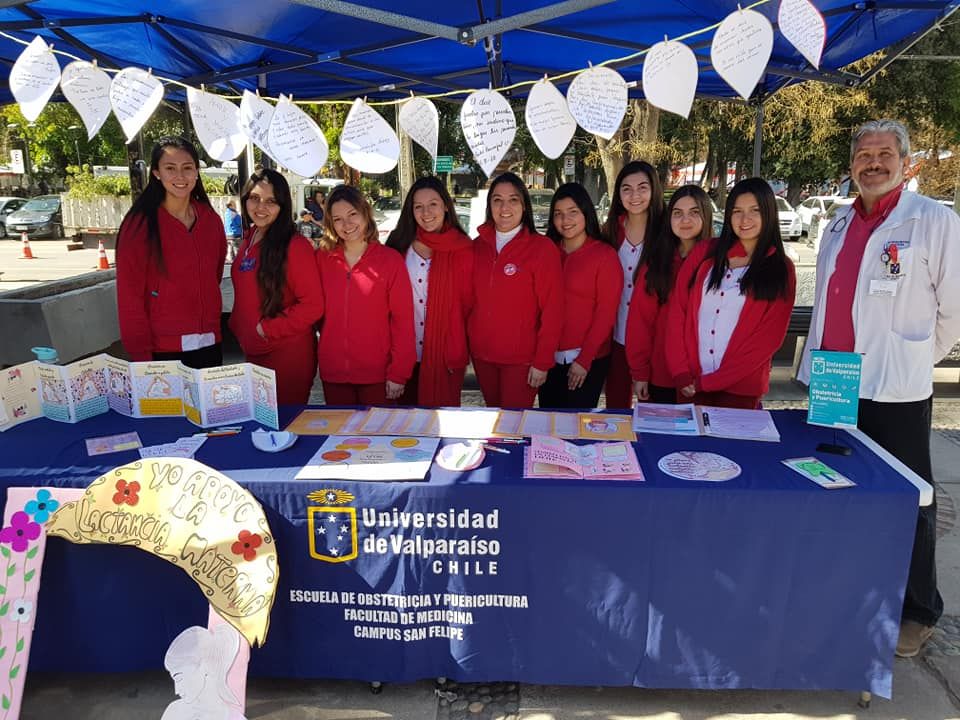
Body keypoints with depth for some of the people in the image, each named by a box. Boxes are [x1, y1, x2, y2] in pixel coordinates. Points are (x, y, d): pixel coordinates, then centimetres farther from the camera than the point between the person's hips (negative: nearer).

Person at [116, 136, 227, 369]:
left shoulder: (211, 220, 6)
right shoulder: (140, 225, -8)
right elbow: (130, 297, -8)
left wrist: (211, 328, 11)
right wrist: (141, 355, -11)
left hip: (210, 345, 4)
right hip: (162, 350, -4)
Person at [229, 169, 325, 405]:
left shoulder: (295, 245, -16)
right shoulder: (249, 240, 9)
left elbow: (313, 306, -19)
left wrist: (268, 328, -17)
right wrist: (239, 327, 12)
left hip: (289, 357, -8)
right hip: (254, 353, 8)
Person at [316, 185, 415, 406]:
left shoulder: (390, 259, -6)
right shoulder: (323, 258, 2)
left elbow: (403, 320, -7)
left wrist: (398, 373, -9)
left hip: (377, 375, -2)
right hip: (332, 373, 3)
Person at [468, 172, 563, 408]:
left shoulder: (543, 249, -11)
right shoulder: (477, 246, 3)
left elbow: (552, 311, -11)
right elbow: (469, 300, 10)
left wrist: (542, 362, -13)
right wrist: (468, 344, 5)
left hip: (522, 359, -4)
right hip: (481, 355, 5)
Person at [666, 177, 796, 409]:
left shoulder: (780, 269, -1)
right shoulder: (704, 252, 4)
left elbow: (769, 338, -7)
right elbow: (677, 309, 0)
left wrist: (708, 381, -11)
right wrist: (680, 372, -9)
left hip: (739, 389, -1)